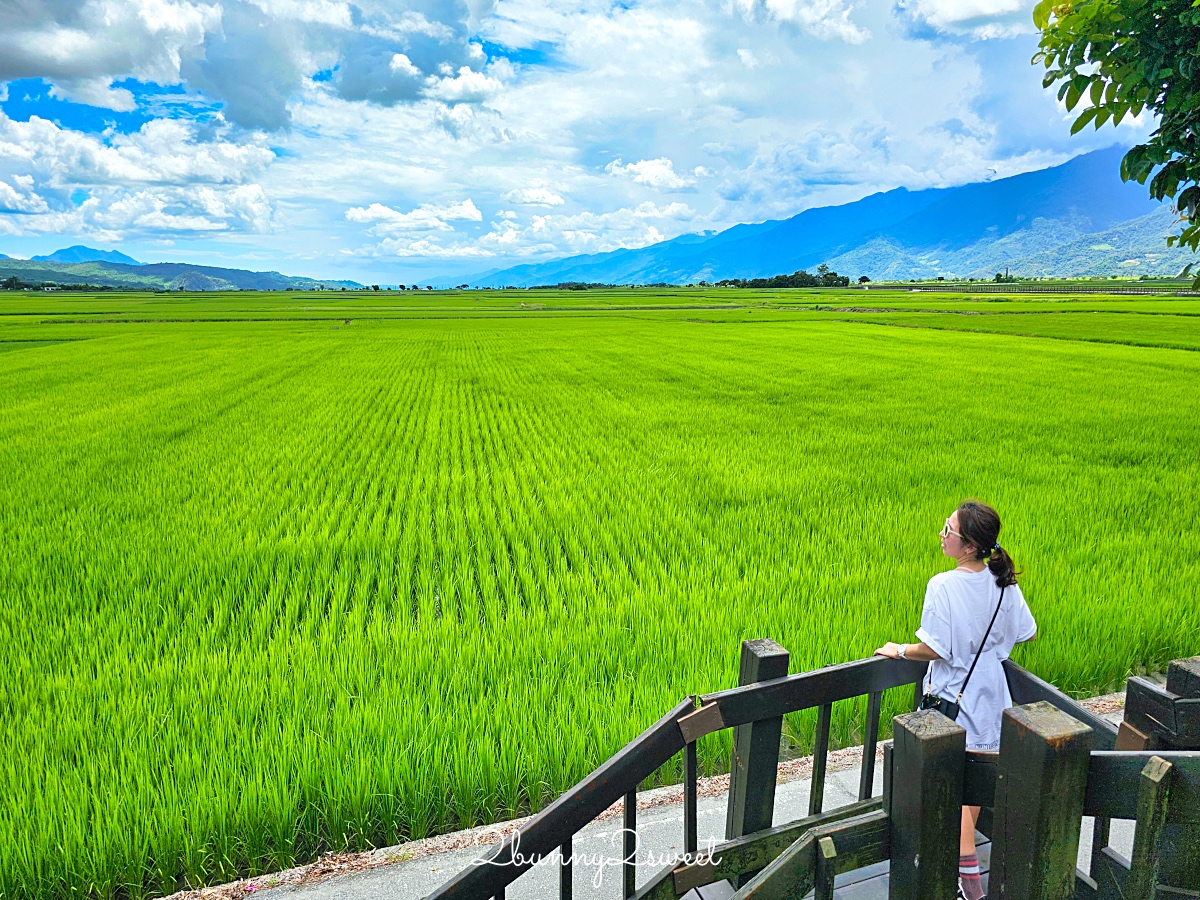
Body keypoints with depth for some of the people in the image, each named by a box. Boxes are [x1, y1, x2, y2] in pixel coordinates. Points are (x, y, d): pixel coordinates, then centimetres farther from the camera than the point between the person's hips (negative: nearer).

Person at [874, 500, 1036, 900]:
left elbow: (934, 649, -24)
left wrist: (899, 650, -6)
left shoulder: (943, 585, -25)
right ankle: (960, 848, 40)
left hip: (954, 695, -6)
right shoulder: (1003, 582, -5)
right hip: (990, 691, 6)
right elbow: (1027, 633, 6)